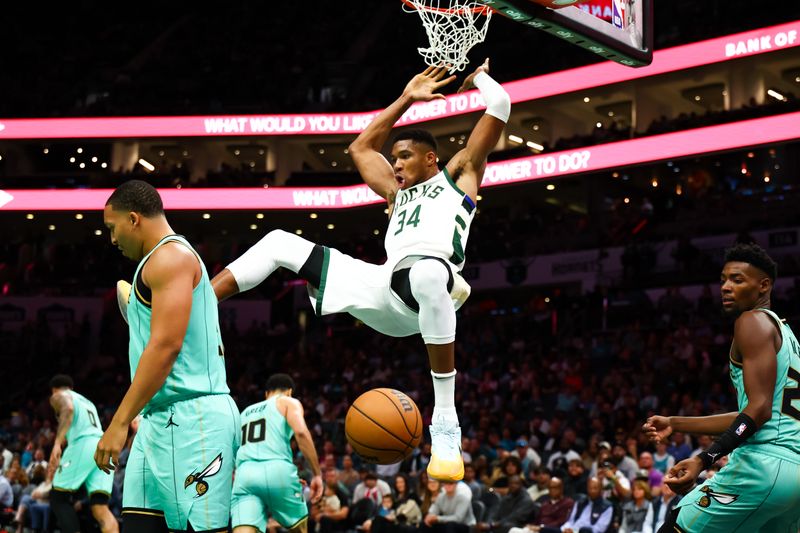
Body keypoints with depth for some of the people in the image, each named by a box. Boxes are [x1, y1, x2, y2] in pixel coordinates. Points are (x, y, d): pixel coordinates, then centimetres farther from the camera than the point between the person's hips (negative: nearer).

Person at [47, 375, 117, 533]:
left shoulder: (59, 396, 14)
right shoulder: (87, 402, 37)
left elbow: (68, 409, -10)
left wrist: (57, 442, -21)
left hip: (83, 444, -6)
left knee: (58, 498, 8)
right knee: (101, 508, -4)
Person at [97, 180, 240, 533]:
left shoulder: (171, 256, -9)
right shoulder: (160, 262, 23)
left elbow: (167, 345, -20)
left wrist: (120, 422, -20)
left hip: (191, 420, -10)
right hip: (162, 420, 10)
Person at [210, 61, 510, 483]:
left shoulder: (458, 174, 20)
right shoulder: (397, 192, 36)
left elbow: (500, 104, 18)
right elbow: (361, 147, 44)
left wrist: (478, 76, 39)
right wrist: (407, 98, 44)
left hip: (431, 277, -7)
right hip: (386, 290, 7)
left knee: (428, 273, -47)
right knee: (279, 243, 9)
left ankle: (445, 424, -44)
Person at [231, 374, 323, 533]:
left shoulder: (245, 412, 33)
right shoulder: (289, 402, 17)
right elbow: (301, 432, -5)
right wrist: (317, 474, -2)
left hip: (244, 474, 3)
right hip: (277, 470, -3)